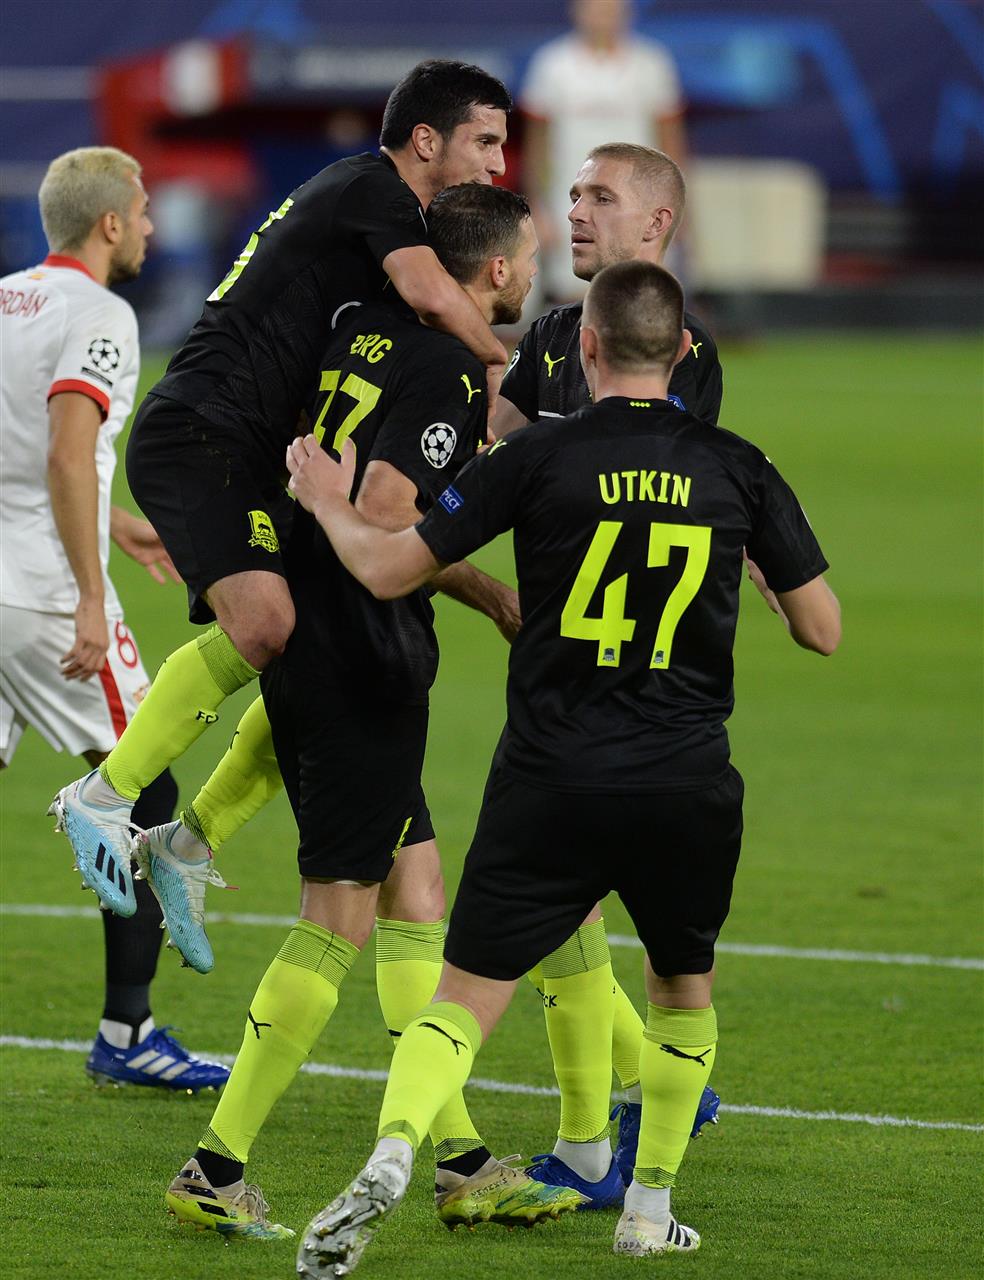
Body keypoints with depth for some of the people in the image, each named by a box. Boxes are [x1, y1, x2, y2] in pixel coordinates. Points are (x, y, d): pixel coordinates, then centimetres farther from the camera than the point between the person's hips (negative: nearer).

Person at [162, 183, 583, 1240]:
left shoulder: (368, 331, 11)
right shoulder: (449, 370, -14)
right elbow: (382, 518, -22)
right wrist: (491, 594, -10)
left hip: (300, 636, 9)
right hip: (362, 662, -9)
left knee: (416, 894, 13)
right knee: (339, 917, -4)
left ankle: (459, 1162, 16)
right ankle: (217, 1169, -3)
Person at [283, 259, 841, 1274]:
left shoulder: (540, 458, -4)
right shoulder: (737, 469, 2)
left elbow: (387, 570, -2)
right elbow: (823, 631, 6)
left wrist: (328, 506, 18)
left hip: (550, 784, -2)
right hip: (689, 789, 2)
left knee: (464, 996, 1)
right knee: (683, 988, 24)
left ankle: (392, 1151, -23)